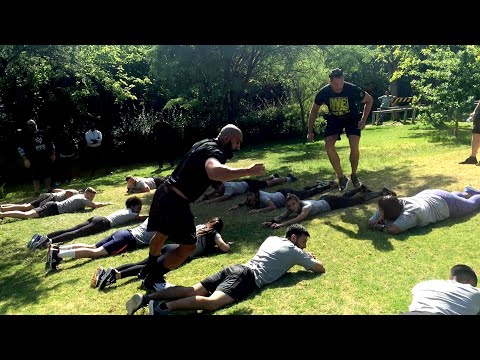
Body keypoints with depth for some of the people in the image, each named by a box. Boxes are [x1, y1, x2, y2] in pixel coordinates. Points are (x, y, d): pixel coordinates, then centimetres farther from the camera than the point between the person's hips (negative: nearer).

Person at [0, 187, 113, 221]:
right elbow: (95, 205, -19)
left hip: (53, 205, 9)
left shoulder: (79, 195, 16)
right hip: (54, 209, -9)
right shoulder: (83, 199, -10)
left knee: (26, 210, 9)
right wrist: (107, 203, -4)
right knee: (27, 215, -17)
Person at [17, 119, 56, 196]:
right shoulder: (26, 136, 2)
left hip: (46, 158, 3)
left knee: (48, 175, 10)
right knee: (36, 177, -1)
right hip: (34, 160, -3)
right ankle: (37, 193, 7)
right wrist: (26, 159, -7)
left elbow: (51, 143, 18)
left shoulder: (44, 133, 9)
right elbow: (21, 148, 1)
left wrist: (53, 154, 11)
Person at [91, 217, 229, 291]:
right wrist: (222, 243, 35)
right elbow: (226, 248, 10)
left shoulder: (199, 227, 34)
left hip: (172, 247, 7)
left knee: (140, 264, -6)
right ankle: (116, 275, -41)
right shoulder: (213, 233, 16)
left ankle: (106, 272, -20)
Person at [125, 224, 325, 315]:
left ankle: (146, 298, -16)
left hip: (236, 268, 8)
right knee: (211, 302, -28)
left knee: (192, 291, -4)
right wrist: (312, 259, 38)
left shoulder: (272, 239, 31)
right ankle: (164, 307, -46)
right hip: (249, 277, -8)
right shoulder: (294, 251, 10)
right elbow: (320, 269, 15)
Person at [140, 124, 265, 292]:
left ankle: (149, 269, 56)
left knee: (161, 234, 31)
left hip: (164, 193, 10)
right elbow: (214, 172, -45)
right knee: (188, 246, 4)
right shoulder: (214, 151, -19)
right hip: (175, 201, -10)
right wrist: (247, 171, -40)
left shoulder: (205, 143, 12)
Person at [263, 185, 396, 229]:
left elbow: (300, 218, -56)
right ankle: (361, 188, 58)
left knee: (359, 200, 10)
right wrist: (272, 221, -45)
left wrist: (281, 225, -65)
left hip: (330, 203, -6)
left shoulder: (306, 206, -41)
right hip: (323, 199, 6)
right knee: (344, 196, 33)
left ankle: (382, 192, 28)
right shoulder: (292, 207, -22)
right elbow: (282, 216, -24)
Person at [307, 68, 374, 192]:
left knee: (354, 146, -21)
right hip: (334, 119, 2)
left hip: (352, 119, -1)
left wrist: (363, 120, -14)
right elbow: (314, 110, -4)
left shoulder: (352, 89, -27)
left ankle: (354, 175, 5)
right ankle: (341, 177, -7)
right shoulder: (323, 92, -22)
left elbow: (369, 100, -8)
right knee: (328, 145, -20)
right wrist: (310, 131, -4)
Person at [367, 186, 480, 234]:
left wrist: (381, 227, -43)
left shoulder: (409, 214, -48)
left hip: (444, 203, -6)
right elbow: (370, 223, -22)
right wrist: (380, 219, -40)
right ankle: (467, 192, 65)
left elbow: (393, 229, -59)